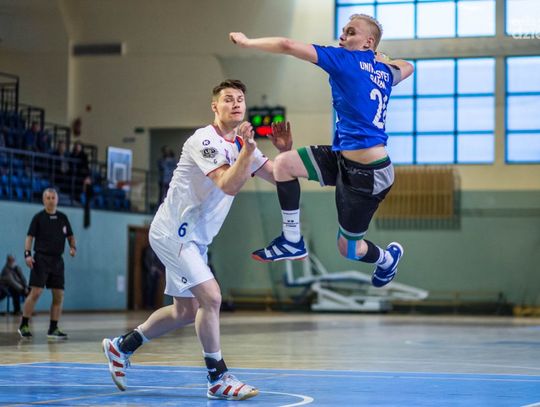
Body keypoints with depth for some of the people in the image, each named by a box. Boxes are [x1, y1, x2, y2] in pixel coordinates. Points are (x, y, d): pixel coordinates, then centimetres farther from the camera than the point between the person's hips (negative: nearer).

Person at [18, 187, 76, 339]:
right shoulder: (38, 217, -1)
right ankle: (23, 325, -2)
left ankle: (53, 329, 9)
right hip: (41, 259, -5)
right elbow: (30, 236, -4)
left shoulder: (63, 218, 11)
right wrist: (27, 254, -17)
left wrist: (73, 247, -1)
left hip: (57, 260, 5)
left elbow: (70, 235, 19)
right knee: (35, 292, -12)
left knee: (59, 296, 2)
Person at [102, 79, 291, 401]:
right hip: (173, 232, -10)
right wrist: (248, 149, -33)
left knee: (185, 311, 16)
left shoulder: (242, 144, 9)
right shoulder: (205, 140, -18)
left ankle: (121, 347, 32)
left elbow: (279, 178, 8)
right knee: (211, 298, -18)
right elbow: (229, 185, -29)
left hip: (194, 238, 10)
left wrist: (285, 151, -9)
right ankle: (219, 379, -8)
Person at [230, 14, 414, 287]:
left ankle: (388, 258, 41)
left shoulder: (346, 59, -13)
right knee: (284, 163, -4)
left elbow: (288, 46, -17)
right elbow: (406, 67, 36)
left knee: (348, 249, 9)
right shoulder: (384, 72, 9)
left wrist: (246, 41, -4)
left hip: (366, 173, -9)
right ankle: (292, 241, 6)